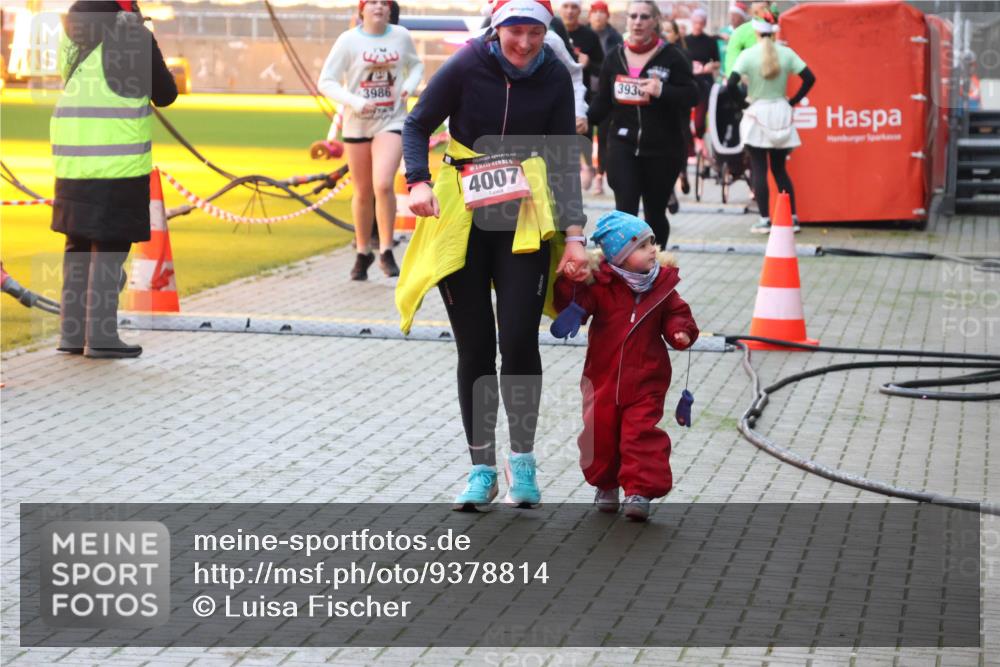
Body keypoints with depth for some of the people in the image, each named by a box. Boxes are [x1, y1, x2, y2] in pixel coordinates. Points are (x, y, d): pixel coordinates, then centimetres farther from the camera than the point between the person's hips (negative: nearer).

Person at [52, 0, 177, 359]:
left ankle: (72, 333, 14)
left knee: (80, 245, 14)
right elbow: (164, 95, -1)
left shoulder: (73, 31, 9)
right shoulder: (135, 36, -10)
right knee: (110, 247, -1)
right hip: (117, 161, -6)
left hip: (73, 159, 6)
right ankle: (101, 337, -3)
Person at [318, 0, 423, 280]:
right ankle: (363, 253, 27)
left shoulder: (402, 36, 2)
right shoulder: (349, 40, -6)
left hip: (392, 123, 0)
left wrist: (410, 85, -2)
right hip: (357, 125, 0)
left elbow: (416, 65, 20)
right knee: (363, 193, 9)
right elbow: (326, 81, -6)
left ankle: (386, 251, -10)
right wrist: (355, 102, -20)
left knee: (383, 184, -21)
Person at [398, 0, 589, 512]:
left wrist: (573, 234, -10)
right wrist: (418, 183, -18)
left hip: (523, 218, 1)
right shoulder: (467, 65, -9)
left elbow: (564, 161, -1)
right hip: (460, 217, -1)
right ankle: (482, 469, 12)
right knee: (474, 348, 1)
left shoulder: (554, 78, -3)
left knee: (519, 340, -9)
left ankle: (522, 458, 10)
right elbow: (417, 126, -1)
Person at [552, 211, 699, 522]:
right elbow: (572, 308, -13)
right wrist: (571, 282, -30)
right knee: (600, 432, 9)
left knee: (642, 434, -8)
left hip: (645, 381, 0)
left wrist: (680, 331, -14)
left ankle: (640, 490, -4)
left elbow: (675, 314, 7)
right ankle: (605, 485, 30)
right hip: (603, 377, 0)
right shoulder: (600, 284, -9)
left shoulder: (661, 285, -2)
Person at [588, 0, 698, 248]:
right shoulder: (615, 58, 6)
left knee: (655, 213, 10)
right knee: (625, 211, -10)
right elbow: (603, 102, 11)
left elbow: (693, 96, -7)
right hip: (623, 146, 1)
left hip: (663, 150, -1)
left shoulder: (671, 56, -4)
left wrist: (662, 91, -23)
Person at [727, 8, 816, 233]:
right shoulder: (786, 53, 0)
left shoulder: (748, 55, -9)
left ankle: (765, 220, -2)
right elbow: (809, 78, -4)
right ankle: (792, 218, 10)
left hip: (757, 114, -3)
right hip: (781, 114, 3)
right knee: (780, 168, 13)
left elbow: (732, 83, -17)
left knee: (759, 170, 2)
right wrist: (793, 101, 5)